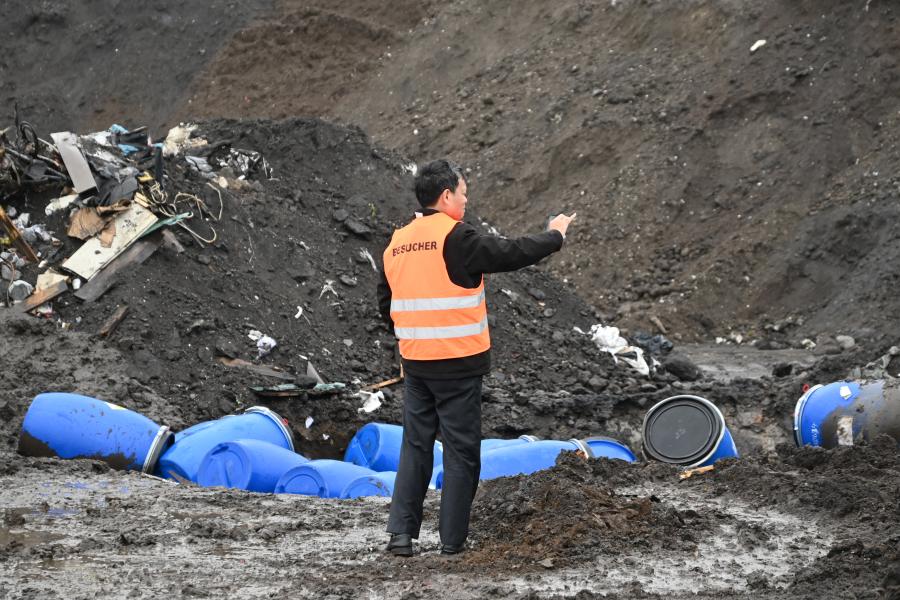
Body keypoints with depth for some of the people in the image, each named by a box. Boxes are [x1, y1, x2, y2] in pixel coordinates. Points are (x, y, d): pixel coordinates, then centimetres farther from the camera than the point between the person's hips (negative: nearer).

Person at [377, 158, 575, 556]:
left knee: (415, 446, 12)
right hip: (459, 363, -6)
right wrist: (555, 234, 5)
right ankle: (453, 539, 6)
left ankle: (401, 532, 7)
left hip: (414, 362, 6)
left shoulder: (397, 243, 8)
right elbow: (512, 254, -12)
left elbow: (386, 304, 14)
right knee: (461, 449, 3)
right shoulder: (456, 238, -14)